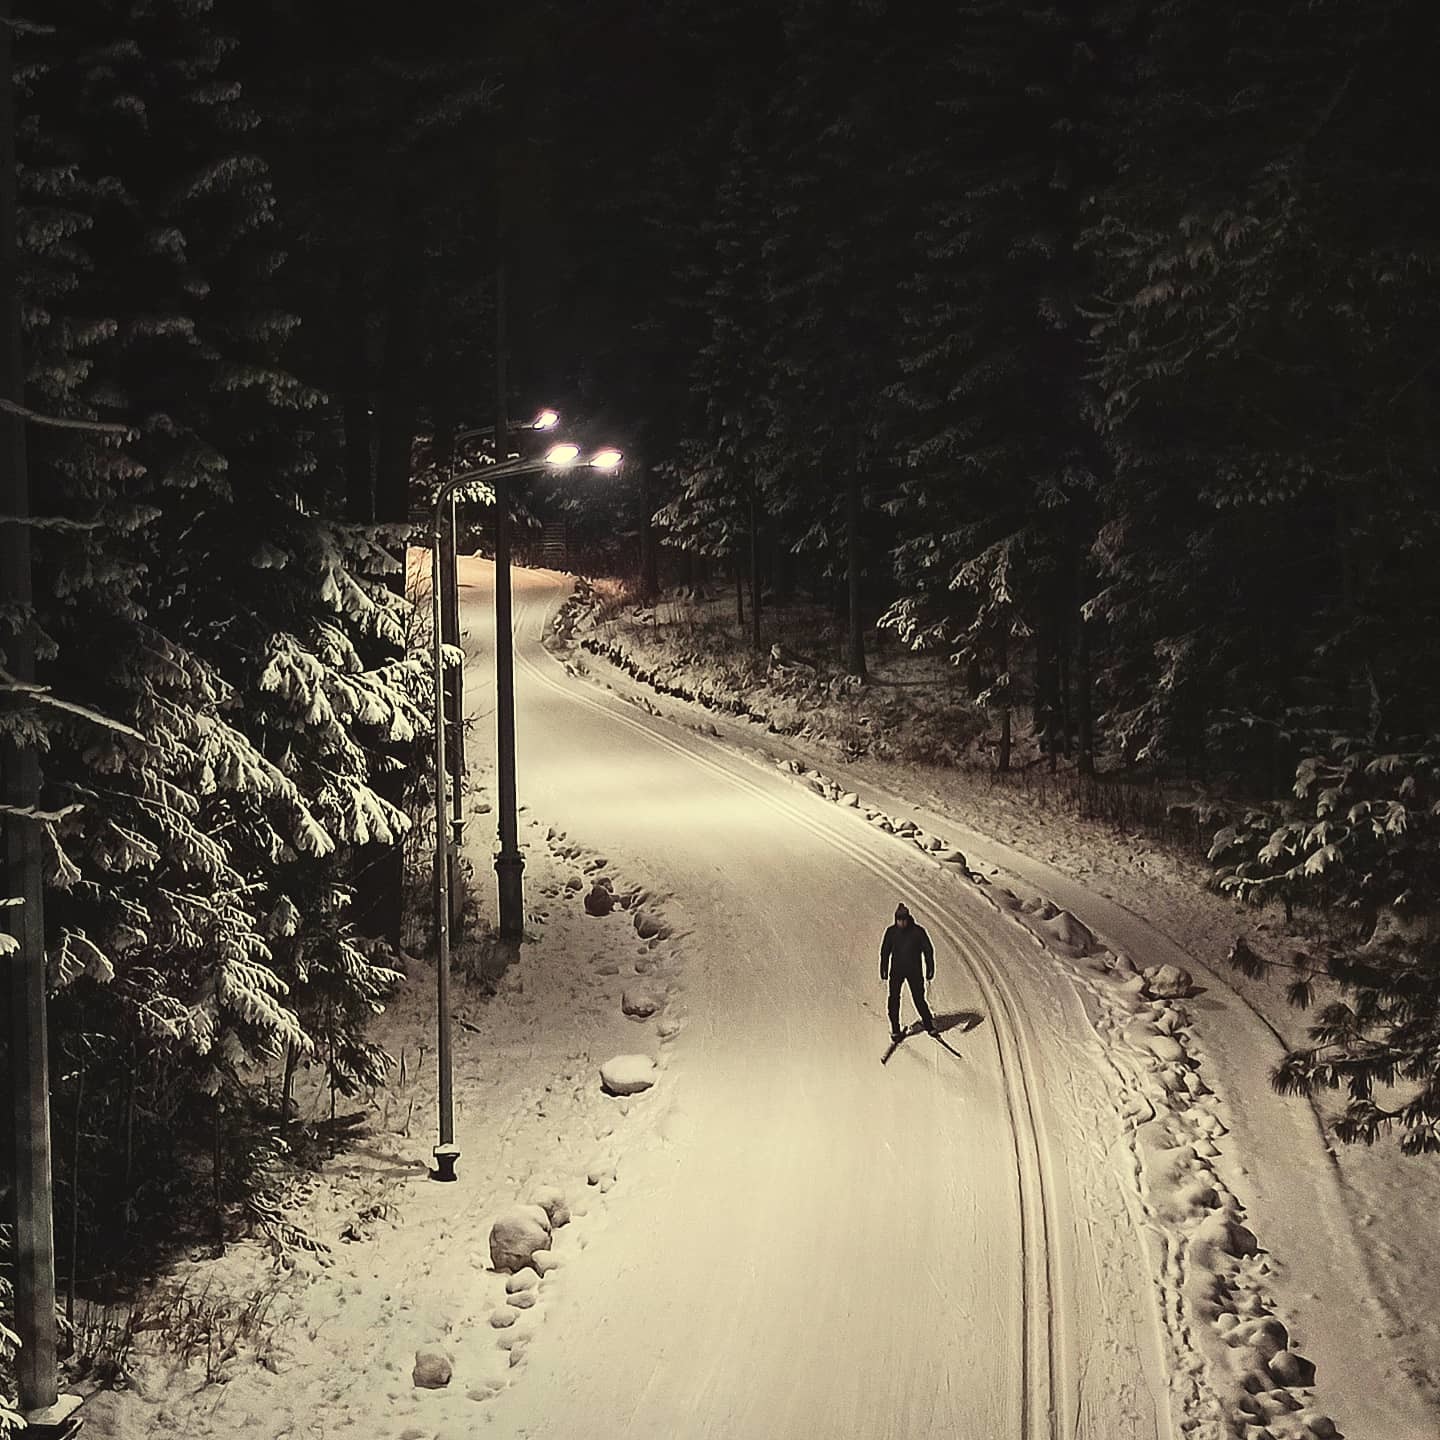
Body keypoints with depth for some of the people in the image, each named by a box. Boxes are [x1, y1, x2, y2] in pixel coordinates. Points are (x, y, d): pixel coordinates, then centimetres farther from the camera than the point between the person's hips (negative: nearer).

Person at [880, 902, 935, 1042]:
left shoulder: (918, 931, -6)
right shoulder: (891, 932, -1)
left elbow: (928, 950, 0)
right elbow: (885, 951, 10)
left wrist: (930, 969, -2)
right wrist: (884, 969, 9)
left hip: (914, 970, -1)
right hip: (896, 970, 1)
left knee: (919, 998, 0)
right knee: (894, 998, -8)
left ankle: (929, 1025, 19)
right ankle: (895, 1029, 0)